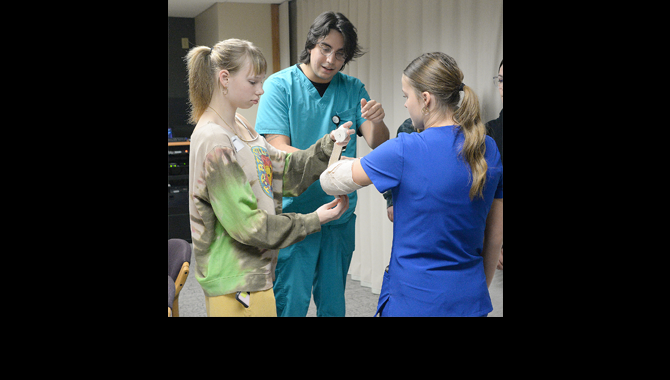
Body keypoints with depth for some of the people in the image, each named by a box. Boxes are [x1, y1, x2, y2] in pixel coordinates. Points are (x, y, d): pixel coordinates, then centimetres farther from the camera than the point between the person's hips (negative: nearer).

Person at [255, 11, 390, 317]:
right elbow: (278, 149, -14)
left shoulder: (353, 89, 4)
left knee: (333, 301, 15)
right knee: (290, 302, 2)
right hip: (293, 214, -3)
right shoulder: (280, 85, -7)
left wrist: (377, 122, -25)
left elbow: (378, 145, -2)